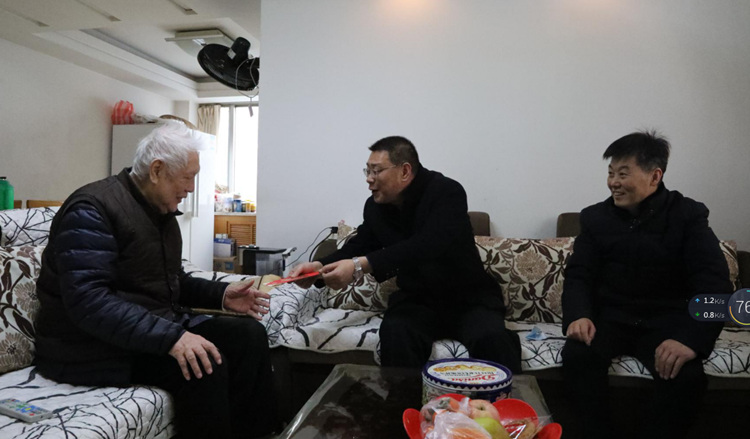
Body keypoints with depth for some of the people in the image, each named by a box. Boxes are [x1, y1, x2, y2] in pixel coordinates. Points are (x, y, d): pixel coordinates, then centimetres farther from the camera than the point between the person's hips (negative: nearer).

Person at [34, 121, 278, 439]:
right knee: (204, 366, -30)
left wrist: (221, 295, 2)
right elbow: (88, 301, -28)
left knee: (250, 334, -7)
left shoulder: (162, 211, 10)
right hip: (94, 347, -8)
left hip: (158, 328, 8)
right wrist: (170, 337, -36)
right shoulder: (92, 210, -17)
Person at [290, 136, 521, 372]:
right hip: (418, 299, 4)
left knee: (491, 338, -32)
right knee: (394, 332, -30)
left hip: (469, 297, -3)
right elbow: (360, 244, 13)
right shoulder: (376, 206, 0)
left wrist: (361, 265, -43)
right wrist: (322, 265, -9)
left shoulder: (447, 192, -19)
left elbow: (429, 245, -34)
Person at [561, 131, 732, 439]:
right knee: (577, 355, -28)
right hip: (609, 316, 2)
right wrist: (578, 315, -24)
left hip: (665, 320, -1)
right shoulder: (595, 217, 5)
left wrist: (691, 338, -32)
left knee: (686, 375, -30)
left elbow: (713, 283, -13)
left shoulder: (689, 215, -2)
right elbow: (578, 275, 0)